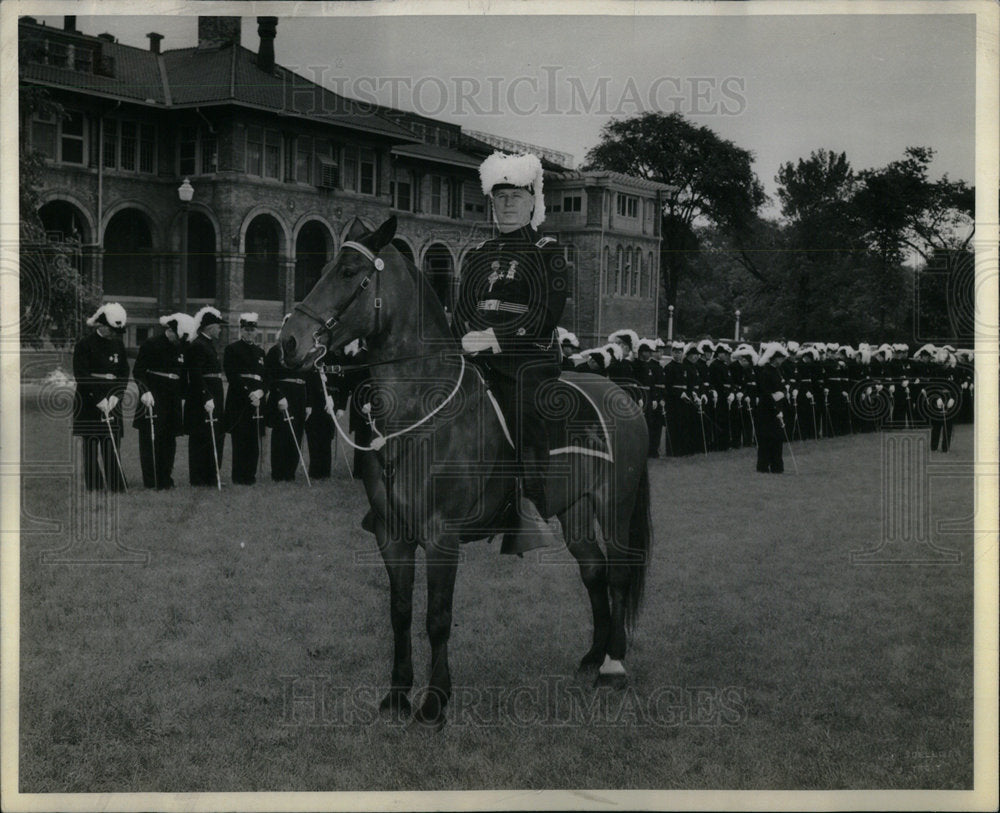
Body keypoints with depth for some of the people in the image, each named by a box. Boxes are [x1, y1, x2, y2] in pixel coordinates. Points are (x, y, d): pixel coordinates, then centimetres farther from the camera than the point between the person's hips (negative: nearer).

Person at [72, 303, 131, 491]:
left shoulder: (118, 344, 10)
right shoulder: (85, 345, -6)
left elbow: (124, 373, 9)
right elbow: (81, 376, -12)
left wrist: (115, 396, -7)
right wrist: (99, 399, -18)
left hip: (111, 401, 4)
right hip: (89, 403, -4)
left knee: (112, 448, -1)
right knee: (91, 448, 0)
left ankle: (118, 489, 0)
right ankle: (93, 490, 5)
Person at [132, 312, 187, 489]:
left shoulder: (181, 348, 11)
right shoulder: (151, 344, -7)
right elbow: (138, 371, -9)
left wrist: (183, 397, 15)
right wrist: (145, 391, -21)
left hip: (173, 397, 6)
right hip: (154, 395, -6)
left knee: (170, 439, 6)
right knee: (152, 438, -6)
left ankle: (166, 479, 13)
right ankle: (152, 481, -3)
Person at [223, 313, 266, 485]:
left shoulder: (260, 351, 19)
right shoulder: (232, 349, 2)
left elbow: (266, 376, 15)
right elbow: (232, 376, -7)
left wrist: (260, 392, -5)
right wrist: (248, 394, -14)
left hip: (257, 400, 5)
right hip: (239, 400, -5)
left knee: (255, 439, 2)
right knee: (241, 440, -6)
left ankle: (250, 474, 10)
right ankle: (240, 476, -1)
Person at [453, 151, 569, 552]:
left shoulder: (547, 252, 2)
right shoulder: (478, 255, 20)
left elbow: (546, 313, -10)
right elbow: (462, 310, 14)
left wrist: (496, 337, -19)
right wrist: (474, 339, -8)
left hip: (530, 364, -5)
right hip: (482, 366, 5)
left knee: (528, 450, -8)